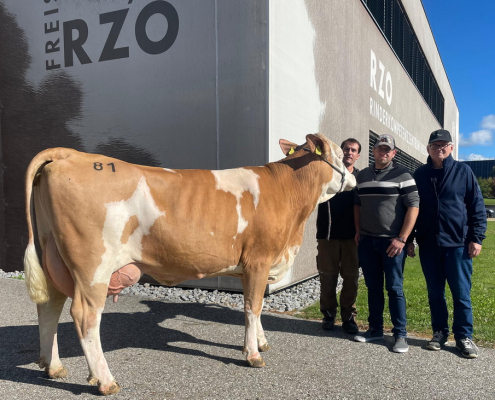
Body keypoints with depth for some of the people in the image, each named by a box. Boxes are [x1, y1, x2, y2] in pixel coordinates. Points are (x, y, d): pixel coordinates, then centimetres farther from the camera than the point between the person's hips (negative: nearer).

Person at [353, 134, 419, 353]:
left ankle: (400, 335, 11)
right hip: (366, 241, 5)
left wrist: (402, 239, -13)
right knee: (373, 287, 12)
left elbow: (413, 206, -8)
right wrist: (358, 231, 9)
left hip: (392, 242, -4)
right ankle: (375, 329, 24)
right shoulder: (362, 176, 11)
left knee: (394, 288, 0)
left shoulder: (402, 175, -4)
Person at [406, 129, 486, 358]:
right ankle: (440, 333, 23)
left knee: (461, 293, 4)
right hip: (428, 245, 2)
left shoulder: (463, 171, 2)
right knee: (435, 293, 10)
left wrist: (476, 238, -5)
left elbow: (477, 206, 1)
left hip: (458, 244, -2)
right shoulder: (420, 175, 8)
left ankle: (464, 337, 18)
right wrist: (409, 240, 8)